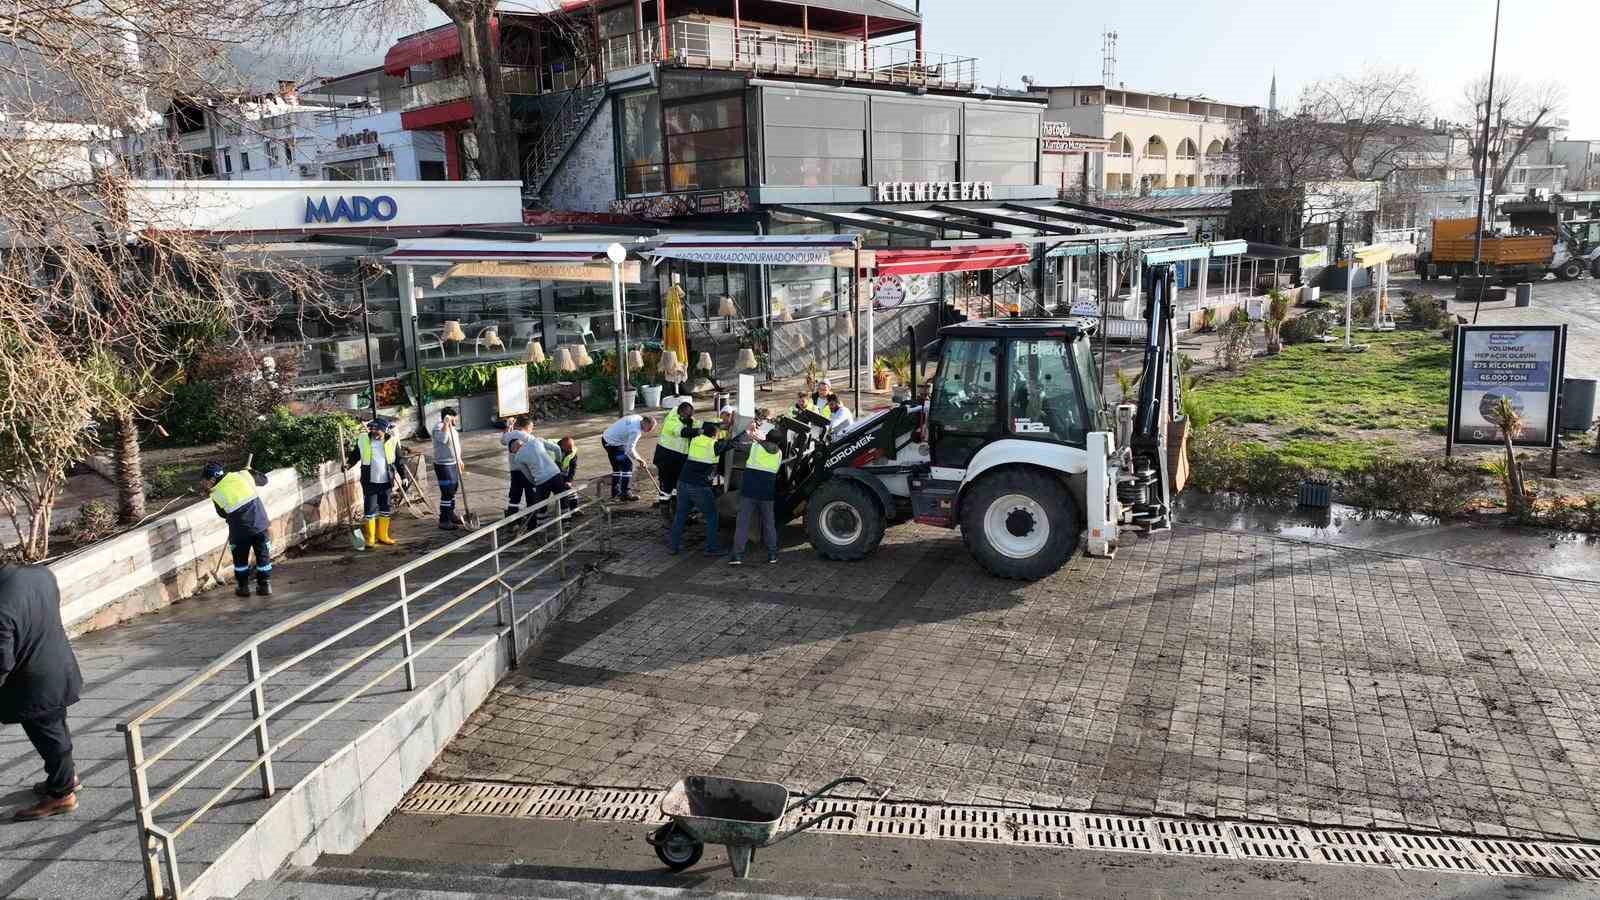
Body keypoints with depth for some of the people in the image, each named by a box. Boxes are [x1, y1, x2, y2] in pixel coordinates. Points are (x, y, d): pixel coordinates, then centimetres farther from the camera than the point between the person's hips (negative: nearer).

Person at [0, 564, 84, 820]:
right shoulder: (42, 573, -10)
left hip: (34, 685, -8)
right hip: (61, 667, 8)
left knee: (48, 737, 10)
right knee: (57, 727, 26)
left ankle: (62, 795, 26)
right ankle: (67, 775, 44)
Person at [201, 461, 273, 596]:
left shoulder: (216, 494, -5)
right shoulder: (242, 475, -1)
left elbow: (223, 514, 11)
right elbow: (263, 480, 16)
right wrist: (250, 471, 32)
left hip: (240, 530, -2)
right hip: (260, 524, 2)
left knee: (240, 559, 19)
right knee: (263, 556, 15)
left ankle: (243, 587, 26)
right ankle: (265, 585, 21)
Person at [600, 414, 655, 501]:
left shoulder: (638, 418, 0)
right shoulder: (636, 431, -27)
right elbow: (629, 449, -25)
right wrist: (638, 459, -11)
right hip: (613, 444, -10)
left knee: (617, 466, 20)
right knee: (627, 465, -7)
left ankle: (615, 492, 32)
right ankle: (625, 494, -5)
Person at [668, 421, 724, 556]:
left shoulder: (694, 441, 7)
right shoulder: (714, 445, -7)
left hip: (683, 483, 5)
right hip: (700, 487, -5)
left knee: (680, 514, 17)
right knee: (711, 516, 10)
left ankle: (674, 545, 21)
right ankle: (711, 548, 12)